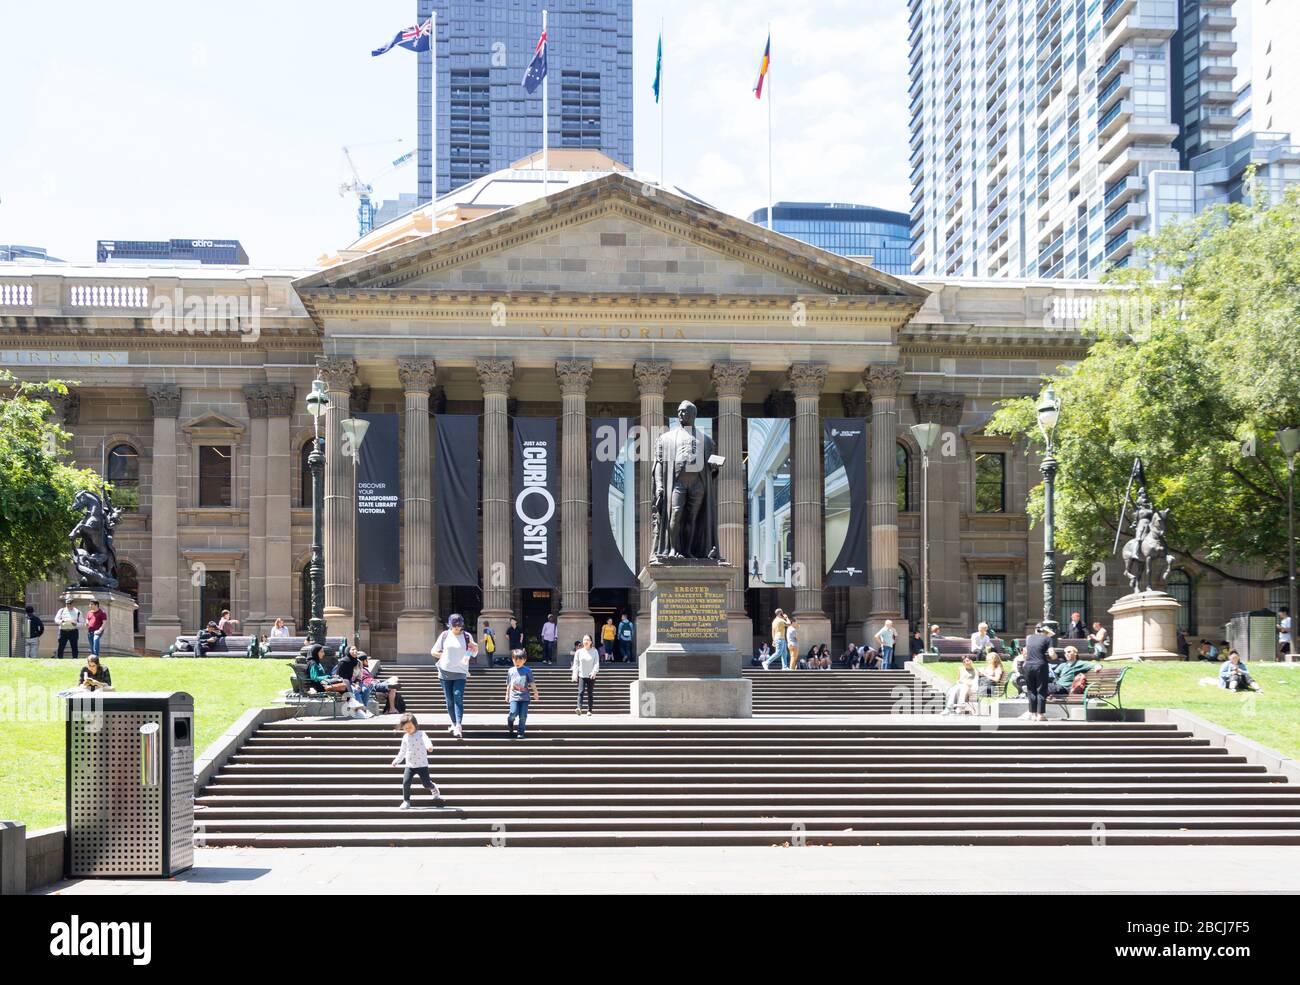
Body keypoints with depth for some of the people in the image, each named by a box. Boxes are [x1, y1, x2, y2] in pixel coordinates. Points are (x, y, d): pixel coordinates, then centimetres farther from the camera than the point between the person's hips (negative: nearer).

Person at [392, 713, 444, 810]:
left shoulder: (420, 734, -10)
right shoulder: (405, 737, 6)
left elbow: (426, 740, -33)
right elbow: (402, 751, 20)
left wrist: (429, 746, -55)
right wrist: (397, 760, 22)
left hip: (422, 765, -4)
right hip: (410, 765, 4)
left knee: (426, 784, 1)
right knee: (406, 783, -12)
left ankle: (434, 789, 36)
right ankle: (406, 801, 2)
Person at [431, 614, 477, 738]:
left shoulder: (467, 636, 5)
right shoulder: (444, 635, 5)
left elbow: (474, 653, 13)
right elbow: (433, 652, 8)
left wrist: (475, 647, -9)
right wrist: (444, 656, -7)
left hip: (460, 673, -2)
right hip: (445, 672, 2)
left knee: (458, 697, -14)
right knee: (449, 700, 6)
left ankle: (458, 726, -22)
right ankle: (454, 724, 20)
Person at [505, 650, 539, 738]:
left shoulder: (527, 671, 2)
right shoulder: (511, 671, 8)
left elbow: (532, 683, 4)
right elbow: (508, 685, 17)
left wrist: (535, 693, -1)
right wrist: (507, 695, 20)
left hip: (524, 697, -1)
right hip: (514, 697, 1)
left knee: (523, 716, -1)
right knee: (513, 713, -16)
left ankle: (521, 733, 9)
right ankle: (510, 721, 16)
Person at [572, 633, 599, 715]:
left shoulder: (594, 651, 2)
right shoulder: (579, 651, 4)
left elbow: (597, 663, -4)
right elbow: (575, 663, 5)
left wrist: (594, 672, -20)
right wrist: (575, 674, -4)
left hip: (591, 676, 0)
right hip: (581, 675, 0)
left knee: (590, 694, 4)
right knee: (581, 692, -15)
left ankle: (589, 710, 10)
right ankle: (579, 708, -29)